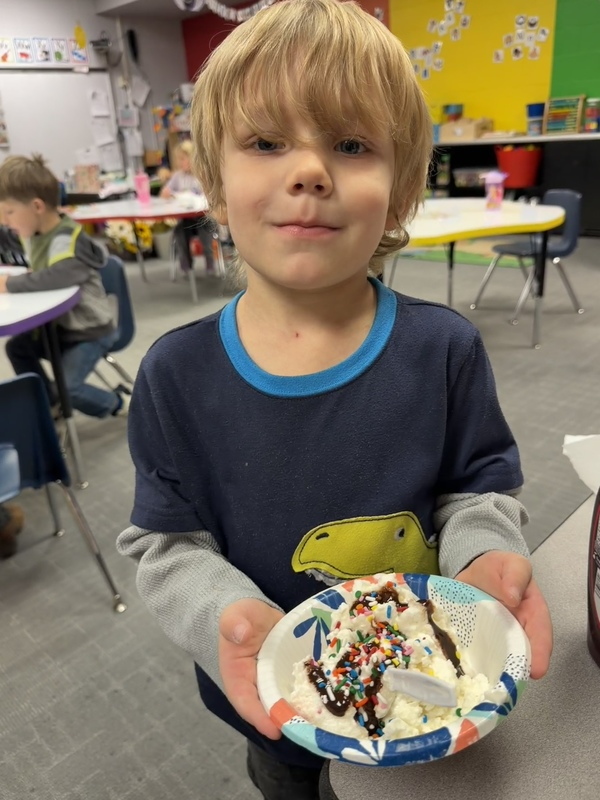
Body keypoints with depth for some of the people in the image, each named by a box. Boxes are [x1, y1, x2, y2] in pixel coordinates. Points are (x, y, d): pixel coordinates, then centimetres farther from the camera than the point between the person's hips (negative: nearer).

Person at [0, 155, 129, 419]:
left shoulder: (65, 238, -25)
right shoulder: (34, 235, 1)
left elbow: (60, 275, -45)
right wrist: (27, 276, -5)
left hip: (89, 330, -9)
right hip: (58, 325, 9)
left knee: (67, 387, -16)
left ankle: (119, 404, 11)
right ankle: (51, 402, 22)